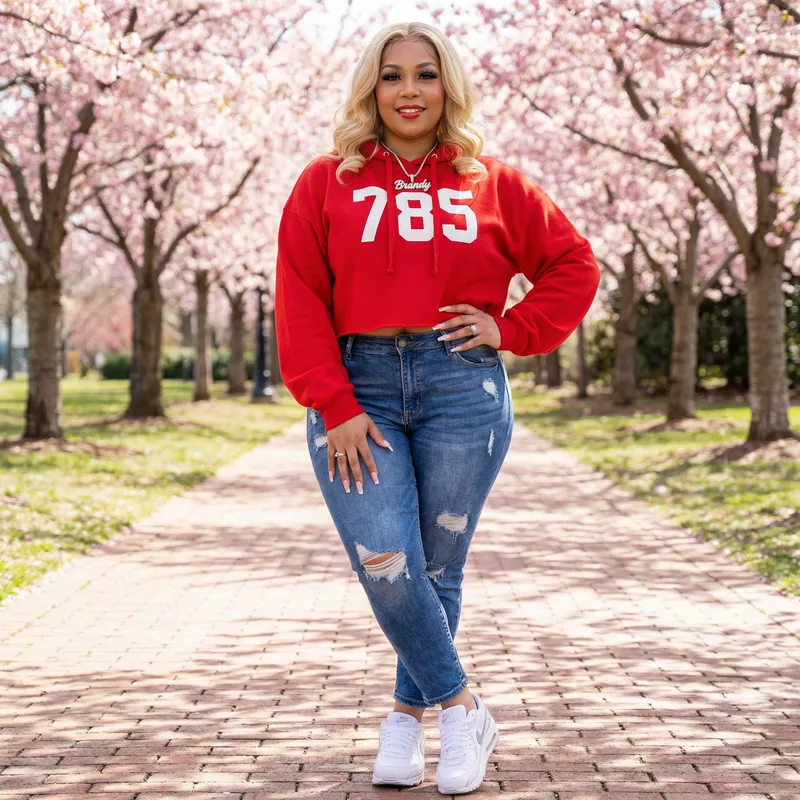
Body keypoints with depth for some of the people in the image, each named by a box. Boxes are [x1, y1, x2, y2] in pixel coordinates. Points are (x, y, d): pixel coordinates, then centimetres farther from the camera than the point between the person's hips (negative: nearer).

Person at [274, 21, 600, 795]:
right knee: (385, 566, -12)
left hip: (461, 387, 1)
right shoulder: (326, 182, 7)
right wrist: (335, 406, -8)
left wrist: (510, 329, 1)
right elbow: (300, 304, 1)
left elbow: (573, 266, 16)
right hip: (359, 389, 0)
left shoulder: (492, 184, 10)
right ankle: (460, 707, 7)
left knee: (436, 569, 4)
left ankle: (409, 714, 22)